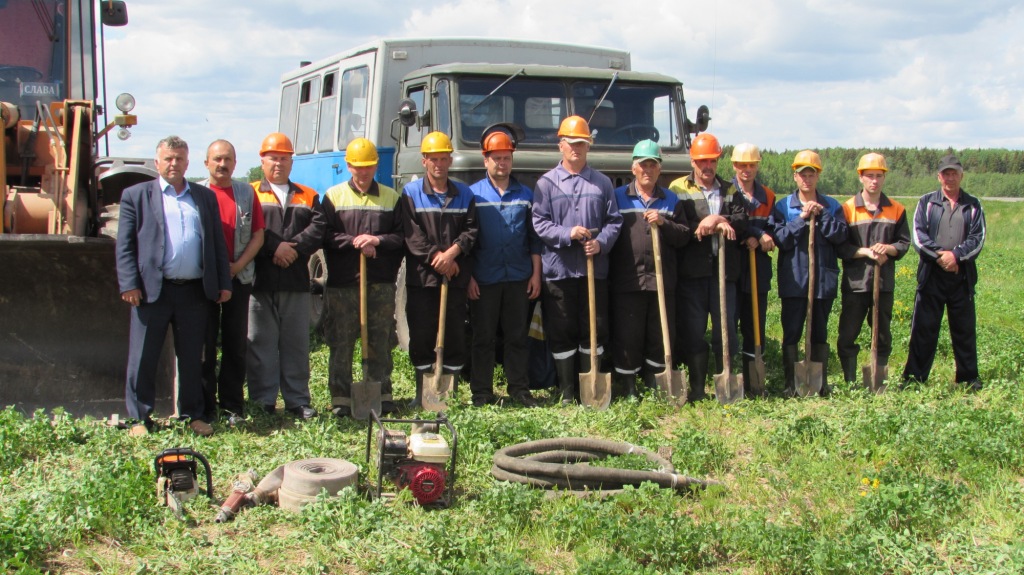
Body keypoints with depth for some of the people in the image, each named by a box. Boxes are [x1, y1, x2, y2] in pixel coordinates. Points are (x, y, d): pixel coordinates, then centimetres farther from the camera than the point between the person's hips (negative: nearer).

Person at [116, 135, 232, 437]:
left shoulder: (206, 197, 15)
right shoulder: (136, 195, 5)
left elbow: (217, 243, 14)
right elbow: (125, 245, 0)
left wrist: (223, 283, 6)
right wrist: (129, 284, -10)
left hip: (194, 291, 3)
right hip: (152, 290, -3)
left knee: (192, 358, 10)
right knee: (143, 359, 2)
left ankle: (194, 415, 20)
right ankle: (140, 418, 11)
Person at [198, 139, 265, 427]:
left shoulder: (246, 193, 8)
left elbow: (257, 236, 5)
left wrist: (238, 265, -7)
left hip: (239, 277, 2)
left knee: (236, 344, 5)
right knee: (205, 344, 1)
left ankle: (233, 406, 13)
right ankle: (206, 406, 8)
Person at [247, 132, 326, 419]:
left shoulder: (307, 197, 16)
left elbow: (318, 228, 0)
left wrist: (293, 248, -13)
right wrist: (275, 246, -16)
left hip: (296, 282, 3)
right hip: (260, 282, -2)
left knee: (296, 344, 6)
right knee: (261, 344, 0)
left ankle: (297, 400, 13)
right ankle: (262, 401, 6)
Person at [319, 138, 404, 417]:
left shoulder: (391, 197, 11)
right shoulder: (333, 196, 7)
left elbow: (403, 236, 4)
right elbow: (325, 236, -2)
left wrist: (378, 241, -11)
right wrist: (356, 243, -12)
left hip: (381, 284, 1)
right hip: (342, 282, -1)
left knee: (380, 342, 5)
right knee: (341, 343, 0)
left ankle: (382, 394, 13)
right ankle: (340, 398, 7)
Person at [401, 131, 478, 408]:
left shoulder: (464, 193, 12)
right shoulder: (411, 193, 3)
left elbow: (471, 229, 4)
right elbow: (411, 233, -6)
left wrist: (453, 252, -13)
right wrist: (436, 256, -14)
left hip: (456, 277, 2)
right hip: (421, 277, -2)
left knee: (455, 335, 4)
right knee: (421, 336, 1)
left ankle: (451, 392, 13)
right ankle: (422, 392, 10)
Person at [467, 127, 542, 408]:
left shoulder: (525, 194, 9)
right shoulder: (473, 194, 2)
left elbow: (534, 238, 11)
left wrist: (536, 274, 4)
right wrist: (468, 276, -4)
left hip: (518, 278, 2)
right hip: (483, 279, -2)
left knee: (518, 336, 8)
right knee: (483, 337, 3)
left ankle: (519, 389, 16)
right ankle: (481, 392, 10)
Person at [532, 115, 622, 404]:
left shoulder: (602, 182, 10)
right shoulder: (546, 183, 4)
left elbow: (614, 220, 9)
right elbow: (538, 223, -2)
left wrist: (601, 242, -10)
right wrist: (567, 234, -16)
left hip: (595, 269, 2)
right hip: (558, 270, -2)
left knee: (595, 331, 6)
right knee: (561, 334, 2)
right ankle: (567, 394, 10)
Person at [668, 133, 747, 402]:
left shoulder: (730, 191, 16)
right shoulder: (678, 188, 6)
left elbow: (742, 222, 1)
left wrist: (718, 220, -14)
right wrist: (712, 227, -12)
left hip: (724, 270, 2)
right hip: (691, 271, -2)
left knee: (726, 329, 4)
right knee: (693, 332, 2)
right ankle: (697, 388, 11)